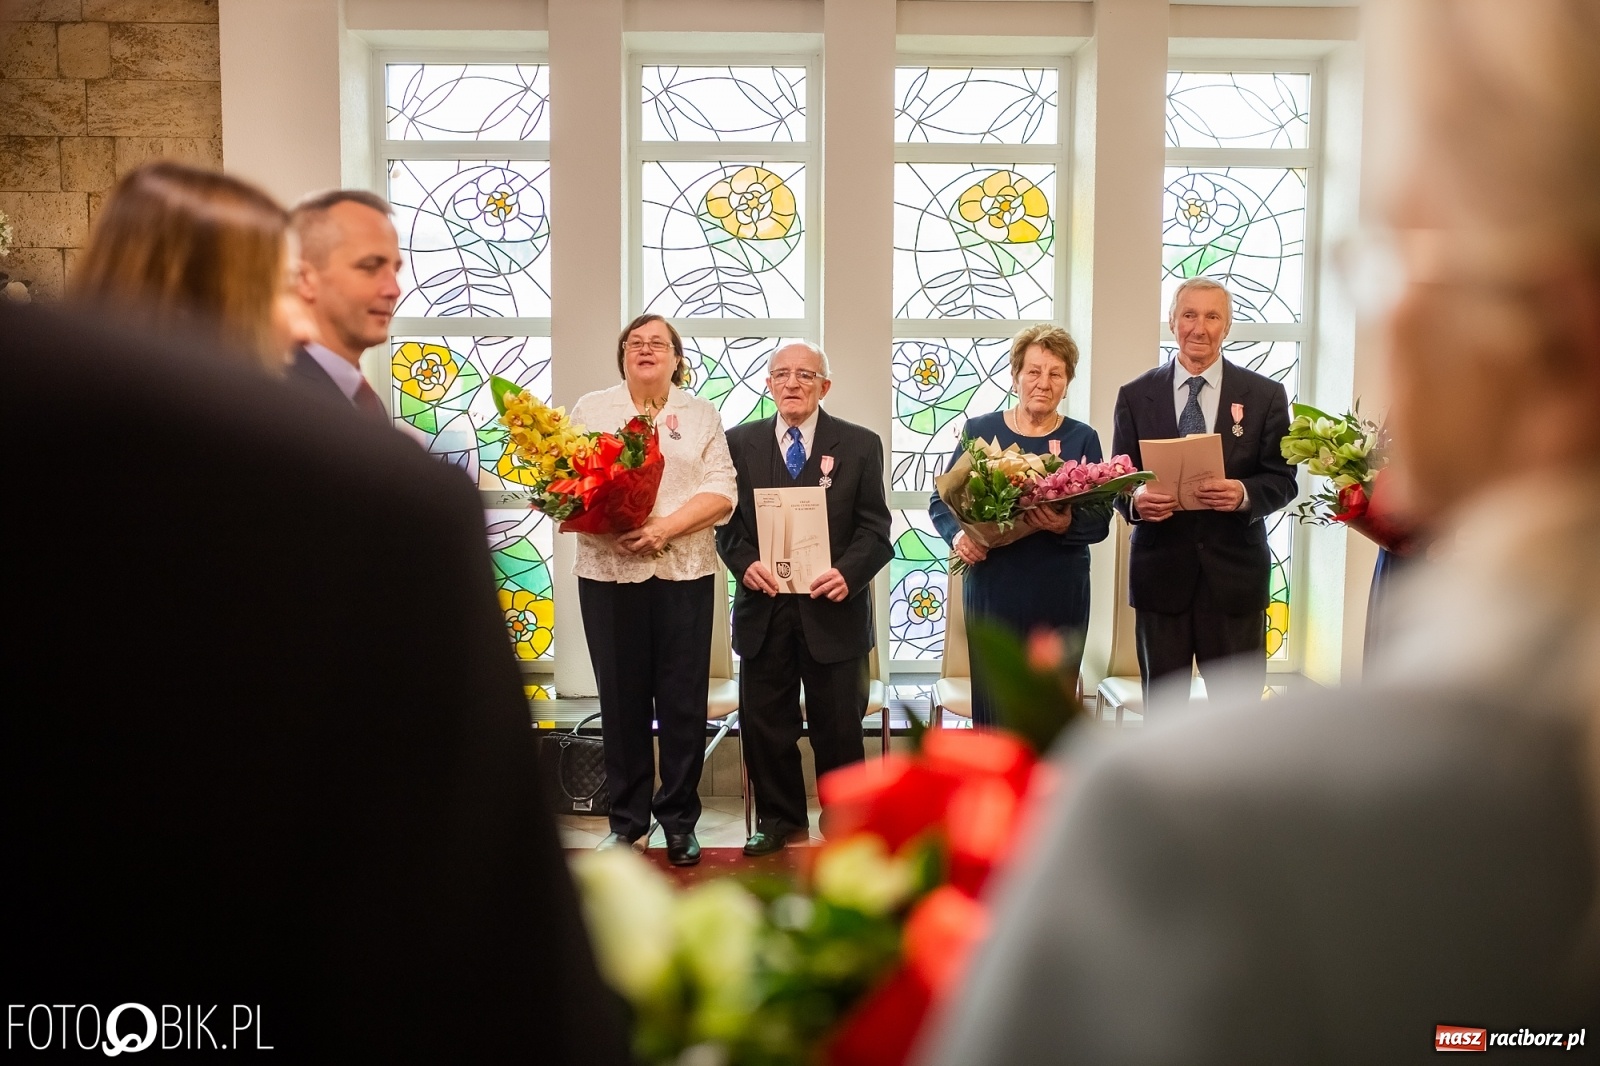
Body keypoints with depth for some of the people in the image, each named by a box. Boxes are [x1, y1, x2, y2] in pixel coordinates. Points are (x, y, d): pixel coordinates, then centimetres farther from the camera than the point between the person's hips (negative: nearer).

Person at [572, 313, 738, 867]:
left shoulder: (701, 414, 10)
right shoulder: (590, 409, 11)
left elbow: (721, 491, 0)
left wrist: (666, 527, -15)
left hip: (684, 571, 0)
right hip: (608, 571, 0)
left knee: (683, 699, 3)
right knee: (621, 699, 4)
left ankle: (679, 820, 15)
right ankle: (626, 820, 17)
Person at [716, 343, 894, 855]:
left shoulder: (859, 444, 2)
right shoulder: (739, 442, 6)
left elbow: (874, 527, -1)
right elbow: (728, 522, 7)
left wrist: (849, 572, -18)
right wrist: (744, 562, -12)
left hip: (832, 607, -1)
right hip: (764, 607, 2)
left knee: (837, 725, 8)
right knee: (764, 721, 9)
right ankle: (778, 816, 28)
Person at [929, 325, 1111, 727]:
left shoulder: (1082, 438, 5)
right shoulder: (979, 431, 5)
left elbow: (1099, 522, 1)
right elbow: (941, 501, 7)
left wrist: (1067, 526, -21)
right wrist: (958, 536, -13)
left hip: (1060, 597, 1)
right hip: (992, 592, 0)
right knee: (991, 711, 1)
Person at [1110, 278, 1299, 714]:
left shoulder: (1265, 395, 3)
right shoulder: (1135, 396, 5)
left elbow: (1283, 479, 1)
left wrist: (1244, 494, -21)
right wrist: (1135, 498, -19)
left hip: (1235, 574, 0)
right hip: (1160, 573, 1)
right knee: (1162, 706, 12)